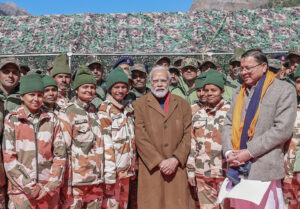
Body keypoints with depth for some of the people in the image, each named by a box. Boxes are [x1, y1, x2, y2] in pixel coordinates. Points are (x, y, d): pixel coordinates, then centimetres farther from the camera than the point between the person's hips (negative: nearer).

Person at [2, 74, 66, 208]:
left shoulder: (52, 119, 6)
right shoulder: (12, 119, -1)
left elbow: (60, 154, 2)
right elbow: (8, 158, -5)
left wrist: (51, 186, -7)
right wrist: (31, 187, -9)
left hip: (49, 191, 2)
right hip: (21, 190, -2)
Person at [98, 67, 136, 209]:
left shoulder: (128, 108, 11)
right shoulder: (105, 110, -9)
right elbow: (105, 143, -16)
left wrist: (133, 167, 12)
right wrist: (109, 176, -19)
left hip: (126, 169, 7)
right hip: (113, 170, -6)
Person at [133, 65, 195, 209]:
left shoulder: (183, 104, 11)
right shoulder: (139, 105, 3)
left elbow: (188, 135, 5)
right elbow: (141, 138, -4)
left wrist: (175, 159, -8)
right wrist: (159, 162, -10)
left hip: (177, 168, 2)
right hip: (151, 170, -1)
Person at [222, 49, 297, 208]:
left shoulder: (284, 90, -3)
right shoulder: (239, 92, 14)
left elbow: (283, 129, -12)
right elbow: (229, 124, 12)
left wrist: (249, 152, -14)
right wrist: (228, 151, -5)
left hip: (264, 170, -5)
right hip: (237, 168, 5)